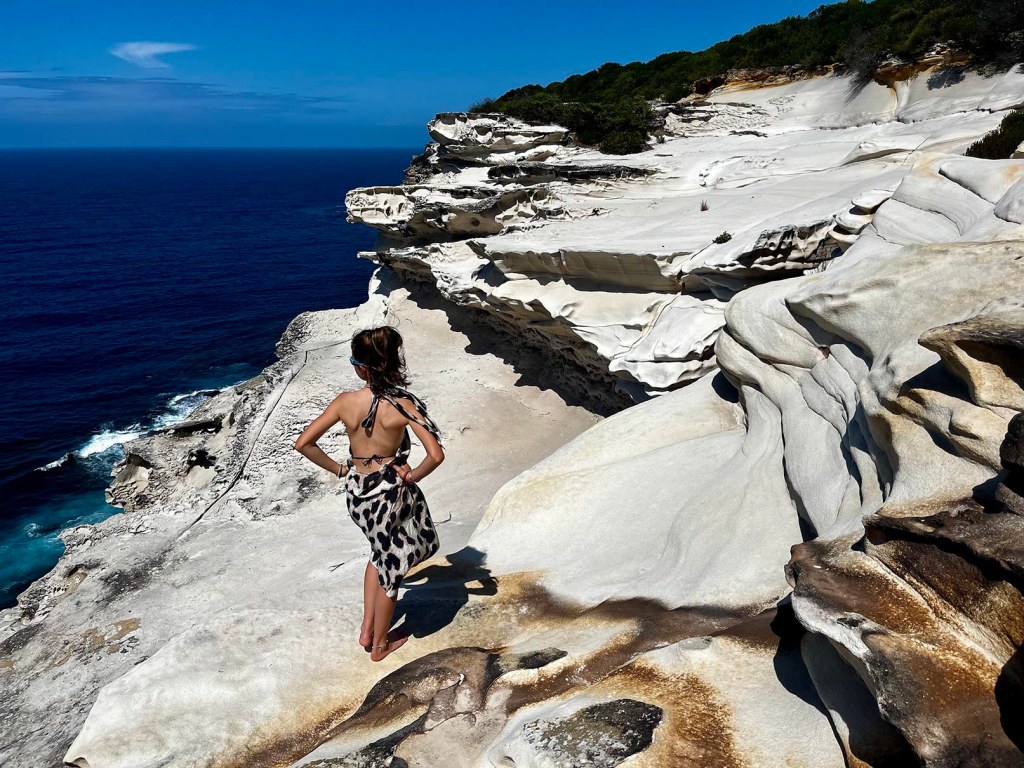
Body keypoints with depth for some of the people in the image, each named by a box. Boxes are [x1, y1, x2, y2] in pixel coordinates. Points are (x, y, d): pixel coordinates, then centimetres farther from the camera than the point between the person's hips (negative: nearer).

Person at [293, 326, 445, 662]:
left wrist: (338, 468, 3)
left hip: (357, 491, 4)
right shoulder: (403, 404, -20)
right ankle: (379, 645, 35)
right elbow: (436, 455, -26)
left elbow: (303, 444, -7)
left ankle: (367, 630, 33)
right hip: (390, 492, -4)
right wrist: (412, 476, -8)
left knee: (380, 553, 31)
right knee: (390, 568, 17)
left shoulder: (345, 402, -12)